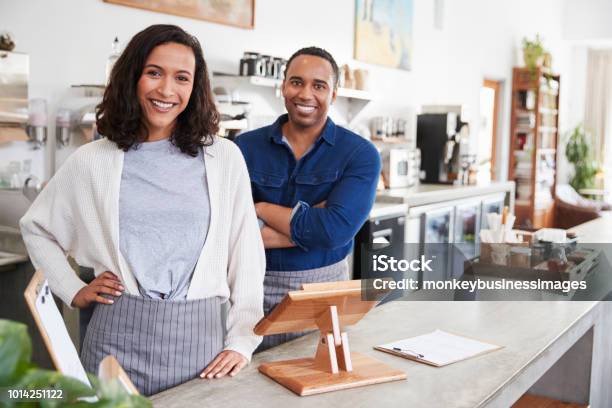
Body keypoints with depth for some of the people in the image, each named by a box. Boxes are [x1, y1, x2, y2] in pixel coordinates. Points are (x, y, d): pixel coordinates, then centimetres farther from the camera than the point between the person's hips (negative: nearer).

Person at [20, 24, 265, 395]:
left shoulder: (224, 158, -1)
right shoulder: (93, 161, 1)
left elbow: (246, 256, 2)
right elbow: (37, 228, 16)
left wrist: (242, 342, -2)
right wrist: (74, 291, 7)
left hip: (199, 336, 0)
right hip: (120, 336, 0)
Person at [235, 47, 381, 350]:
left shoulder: (360, 154, -7)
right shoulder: (246, 147, -3)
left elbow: (336, 230, -21)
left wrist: (262, 209, -12)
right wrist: (312, 225, -18)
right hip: (256, 290, 1)